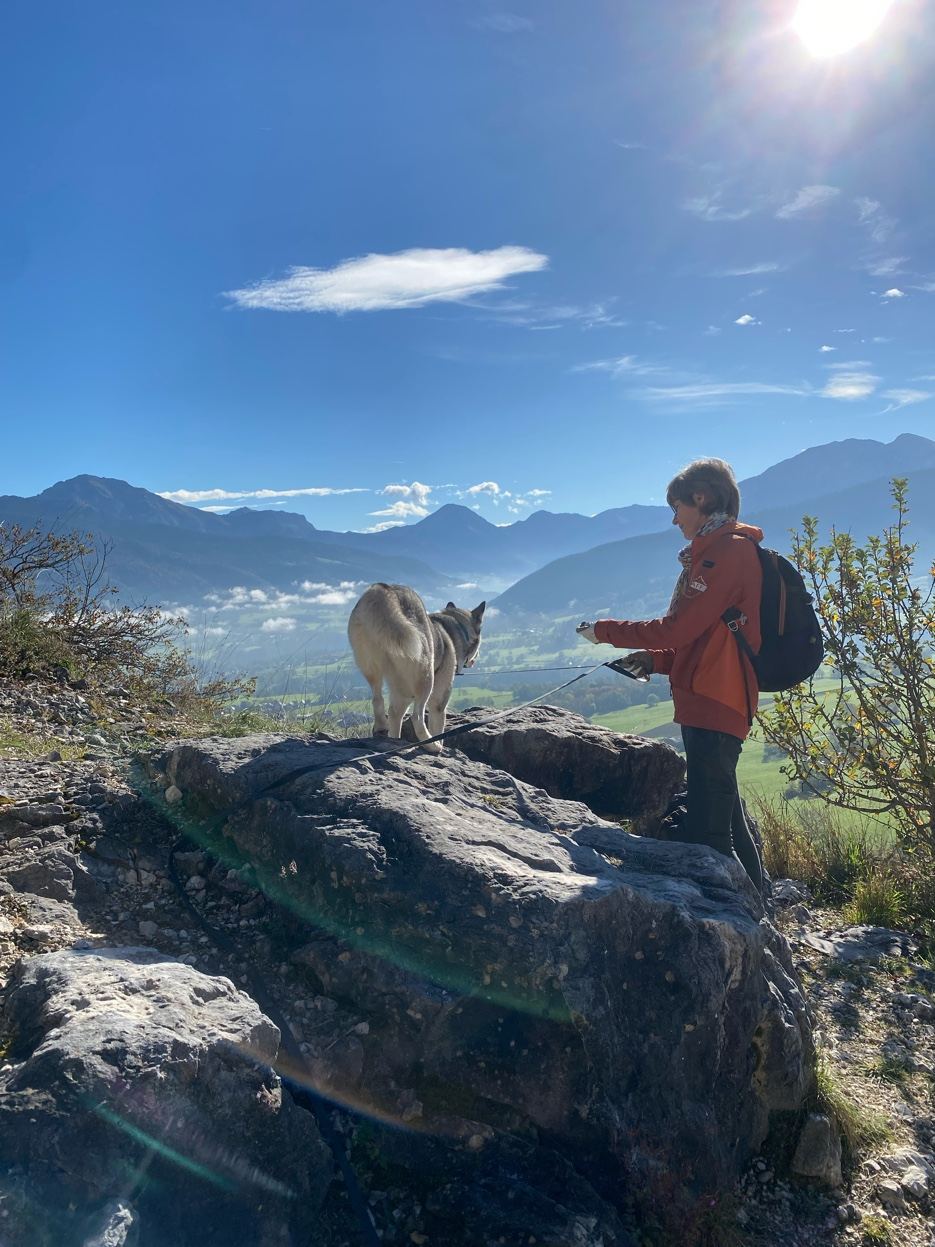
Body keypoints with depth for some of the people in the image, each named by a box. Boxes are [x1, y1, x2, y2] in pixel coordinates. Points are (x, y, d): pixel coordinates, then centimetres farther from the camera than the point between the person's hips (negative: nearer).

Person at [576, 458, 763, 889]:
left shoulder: (729, 550, -13)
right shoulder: (716, 551, 19)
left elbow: (677, 628, -17)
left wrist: (605, 631, -5)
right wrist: (656, 660, 9)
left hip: (715, 708, -11)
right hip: (708, 706, 11)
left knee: (704, 834, -10)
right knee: (724, 819, 21)